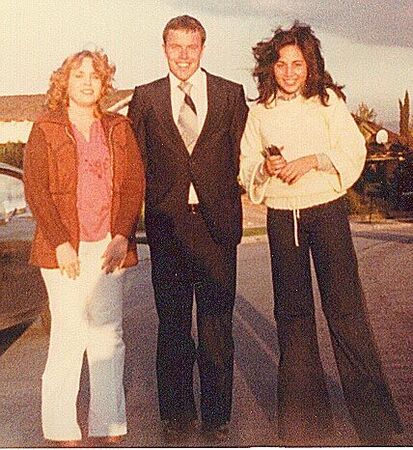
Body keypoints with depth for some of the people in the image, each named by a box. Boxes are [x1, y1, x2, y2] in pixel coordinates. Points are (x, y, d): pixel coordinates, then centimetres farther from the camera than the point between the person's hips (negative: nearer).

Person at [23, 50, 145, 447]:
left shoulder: (119, 129, 13)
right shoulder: (45, 129, 5)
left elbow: (135, 183, 7)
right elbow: (35, 189, -2)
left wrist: (122, 236, -5)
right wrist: (60, 243, -11)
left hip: (110, 245, 3)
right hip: (64, 247, -2)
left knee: (108, 332, 4)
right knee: (68, 331, -3)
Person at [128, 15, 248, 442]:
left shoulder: (231, 94, 8)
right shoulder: (145, 97, 9)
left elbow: (241, 155, 6)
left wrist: (228, 208, -2)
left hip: (215, 221, 0)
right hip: (167, 222, 1)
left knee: (216, 322, 5)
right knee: (172, 322, 9)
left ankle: (217, 413, 18)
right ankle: (177, 412, 22)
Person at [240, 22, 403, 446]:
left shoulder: (328, 100, 2)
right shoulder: (260, 111, 7)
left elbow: (355, 152, -2)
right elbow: (246, 165, 10)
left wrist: (311, 160, -16)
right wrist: (266, 167, -11)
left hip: (327, 210, -2)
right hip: (281, 217, 2)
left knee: (345, 307, -6)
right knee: (292, 311, 6)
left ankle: (372, 411, 6)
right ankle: (304, 415, 19)